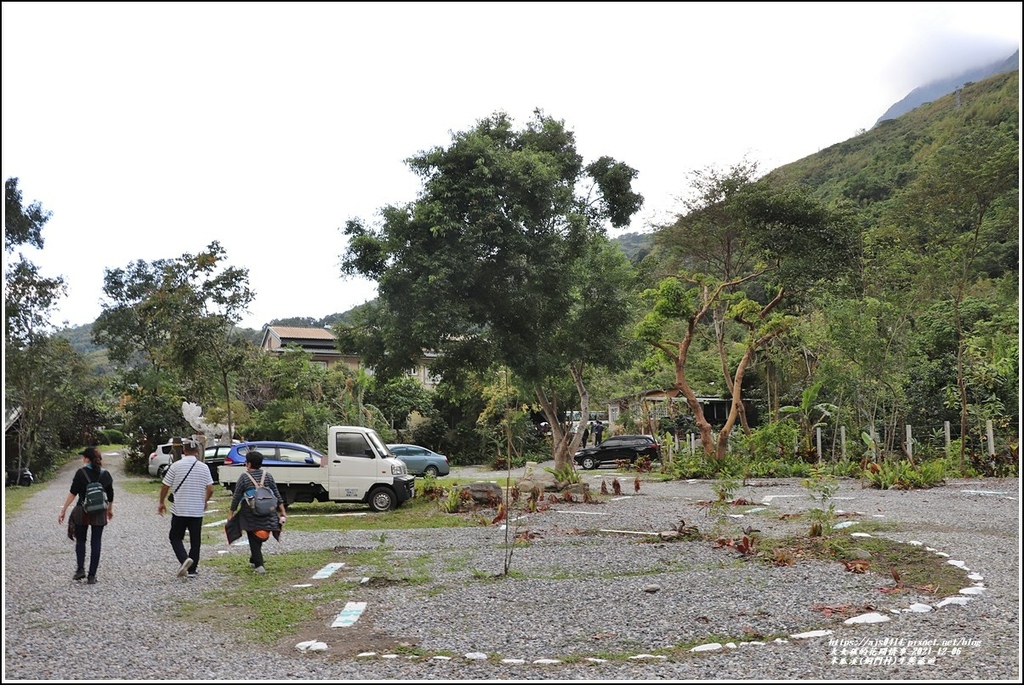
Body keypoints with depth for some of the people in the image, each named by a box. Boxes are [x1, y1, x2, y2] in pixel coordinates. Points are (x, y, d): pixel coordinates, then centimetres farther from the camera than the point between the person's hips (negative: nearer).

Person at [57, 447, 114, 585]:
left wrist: (63, 510, -6)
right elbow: (110, 496, 11)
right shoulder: (106, 474, 3)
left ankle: (80, 569, 5)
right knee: (96, 543, 5)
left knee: (80, 541, 16)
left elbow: (73, 493, -11)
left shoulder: (81, 473, -7)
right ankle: (92, 576, 5)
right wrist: (110, 510, 26)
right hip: (100, 514, 2)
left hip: (82, 512, -2)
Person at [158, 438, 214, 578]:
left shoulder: (176, 466, -8)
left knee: (175, 537, 12)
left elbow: (165, 486, -3)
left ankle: (184, 559, -12)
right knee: (195, 540, 10)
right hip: (197, 510, 2)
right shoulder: (203, 467, -2)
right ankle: (193, 570, 13)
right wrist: (205, 501, 18)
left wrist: (161, 503, 12)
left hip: (179, 510, -2)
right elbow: (210, 489, -2)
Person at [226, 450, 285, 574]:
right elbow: (277, 496, 3)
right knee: (260, 539, 18)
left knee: (253, 540, 4)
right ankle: (253, 560, 32)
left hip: (250, 516, -3)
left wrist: (231, 513, 4)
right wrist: (282, 512, 6)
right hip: (267, 515, 3)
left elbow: (236, 497, -5)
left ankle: (259, 565, -5)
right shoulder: (268, 477, 4)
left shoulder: (244, 478, -6)